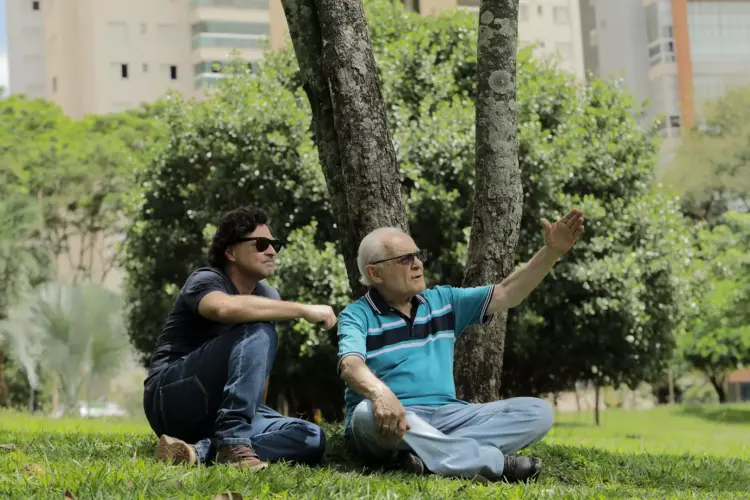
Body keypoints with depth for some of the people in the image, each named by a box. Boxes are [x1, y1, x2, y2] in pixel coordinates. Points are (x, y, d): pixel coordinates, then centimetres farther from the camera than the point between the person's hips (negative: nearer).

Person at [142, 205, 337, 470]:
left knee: (312, 439, -16)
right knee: (258, 331, -27)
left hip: (217, 414, 7)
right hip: (172, 400, -7)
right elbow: (226, 307, -36)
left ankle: (200, 450, -27)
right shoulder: (206, 280, -10)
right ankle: (233, 442, -32)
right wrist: (304, 309, -31)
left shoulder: (268, 296, 13)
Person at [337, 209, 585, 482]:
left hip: (445, 415, 5)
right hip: (393, 420, -5)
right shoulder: (357, 316, 1)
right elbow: (351, 364, -20)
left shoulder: (442, 301, 17)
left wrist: (552, 251, -1)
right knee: (369, 413, -40)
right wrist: (381, 393, -43)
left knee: (537, 411, -12)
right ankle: (493, 462, -37)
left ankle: (426, 454, -32)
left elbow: (505, 294, 12)